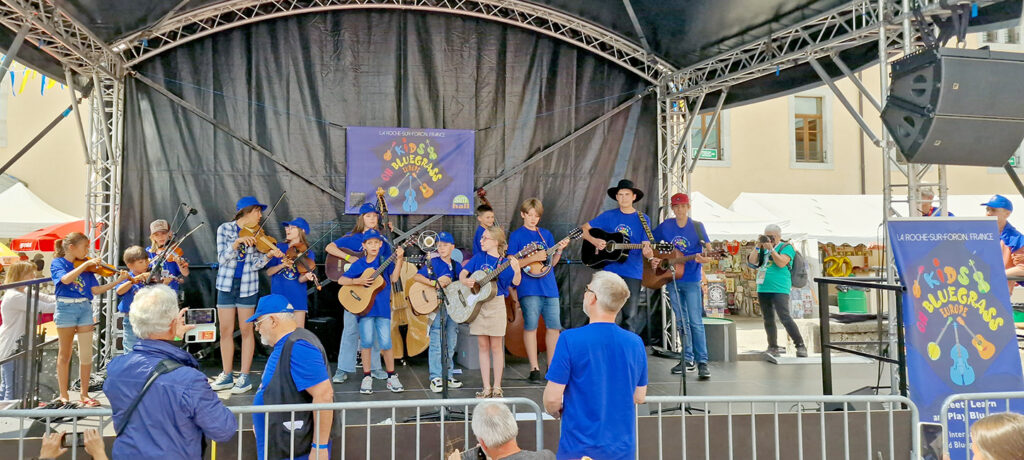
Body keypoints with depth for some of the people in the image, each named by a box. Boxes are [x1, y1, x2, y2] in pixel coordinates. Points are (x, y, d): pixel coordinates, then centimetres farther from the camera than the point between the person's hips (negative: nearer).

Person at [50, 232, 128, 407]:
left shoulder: (87, 267, 11)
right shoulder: (58, 263, -2)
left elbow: (95, 290, 6)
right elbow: (66, 279, -23)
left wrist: (118, 281, -2)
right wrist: (86, 264, -23)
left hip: (85, 309, 4)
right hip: (66, 309, -4)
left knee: (86, 355, 2)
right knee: (65, 354, 7)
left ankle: (84, 394, 11)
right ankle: (63, 396, 16)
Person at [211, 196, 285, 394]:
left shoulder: (256, 234, 1)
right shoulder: (225, 229, -2)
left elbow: (254, 265, -4)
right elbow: (222, 258, -12)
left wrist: (268, 255, -21)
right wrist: (237, 242, -25)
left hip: (247, 286, 0)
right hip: (226, 284, 0)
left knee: (246, 330, 3)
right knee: (226, 331, 4)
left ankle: (244, 377, 10)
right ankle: (226, 376, 16)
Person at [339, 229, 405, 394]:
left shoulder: (385, 261, 6)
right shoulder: (359, 264, 7)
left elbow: (394, 278, -6)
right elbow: (341, 280, 6)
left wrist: (398, 260, -15)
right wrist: (357, 281, -9)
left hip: (382, 306, 0)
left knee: (385, 342, -3)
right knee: (367, 341, -3)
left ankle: (392, 377, 12)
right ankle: (367, 378, 13)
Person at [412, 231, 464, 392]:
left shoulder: (457, 266, 11)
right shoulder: (433, 263, -4)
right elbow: (416, 277, -16)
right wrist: (435, 283, -24)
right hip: (437, 305, -5)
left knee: (451, 344, 12)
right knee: (436, 344, -3)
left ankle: (449, 375, 23)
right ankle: (436, 378, 5)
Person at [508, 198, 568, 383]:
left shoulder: (546, 234, 15)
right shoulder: (516, 235, 1)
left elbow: (552, 262, 15)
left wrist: (559, 250, -3)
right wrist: (534, 258, -17)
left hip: (549, 286, 5)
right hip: (528, 288, -4)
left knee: (554, 326, 4)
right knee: (531, 326, -2)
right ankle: (534, 369, 7)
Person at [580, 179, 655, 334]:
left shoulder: (643, 219, 5)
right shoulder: (608, 216, 6)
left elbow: (646, 247, 1)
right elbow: (583, 229, 9)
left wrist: (648, 253, -23)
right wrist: (594, 241, -10)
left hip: (633, 273, -1)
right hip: (610, 271, 1)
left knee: (629, 316, 0)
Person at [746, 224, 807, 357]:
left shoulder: (786, 247, 0)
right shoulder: (763, 249, 16)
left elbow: (781, 263, -15)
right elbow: (752, 261, 5)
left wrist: (771, 249, -16)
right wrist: (758, 246, -3)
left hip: (779, 289, -6)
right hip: (763, 289, 6)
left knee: (785, 318, -15)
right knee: (768, 320, 10)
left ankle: (800, 346, -7)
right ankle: (773, 347, 19)